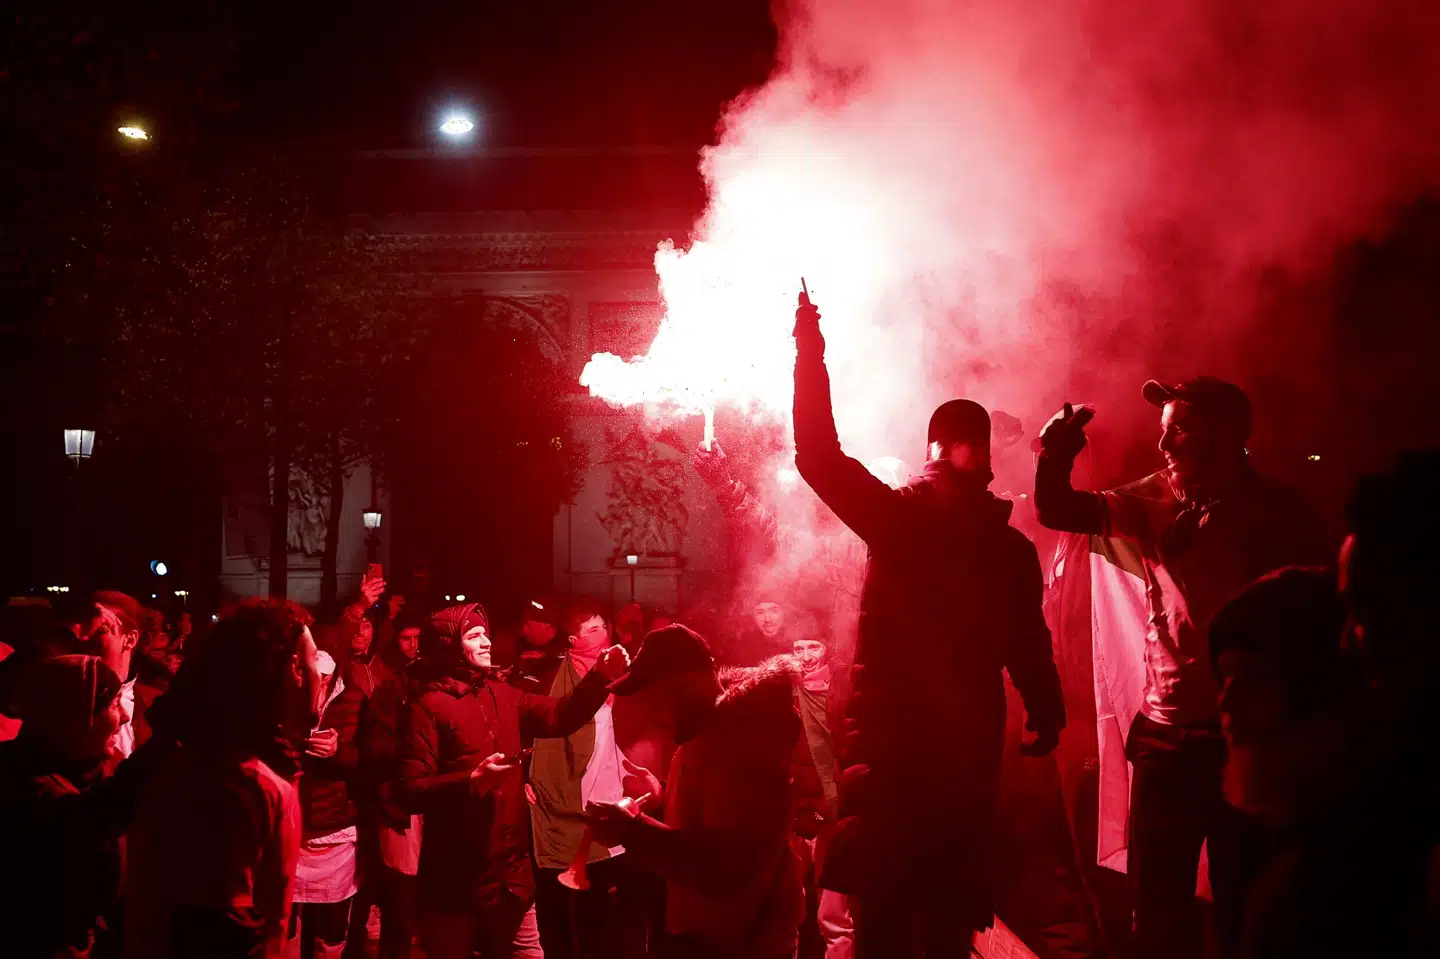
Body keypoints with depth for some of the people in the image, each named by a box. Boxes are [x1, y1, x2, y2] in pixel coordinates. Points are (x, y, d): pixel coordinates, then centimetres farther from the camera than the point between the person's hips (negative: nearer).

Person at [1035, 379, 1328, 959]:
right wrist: (1056, 458, -18)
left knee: (1245, 907, 9)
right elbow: (1057, 511, 1)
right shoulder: (1157, 500, 3)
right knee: (1157, 912, 10)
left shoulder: (1279, 514, -4)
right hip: (1166, 736, 3)